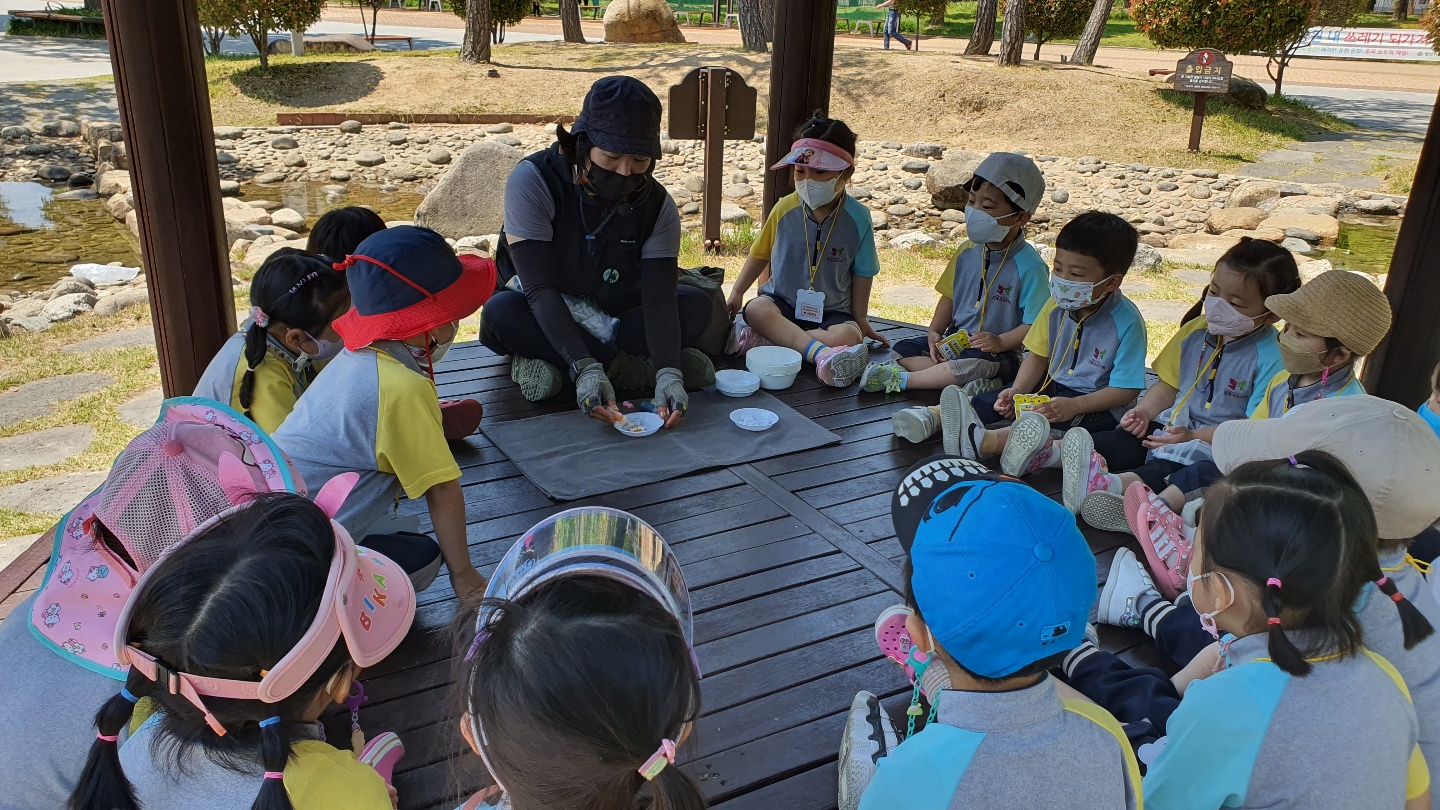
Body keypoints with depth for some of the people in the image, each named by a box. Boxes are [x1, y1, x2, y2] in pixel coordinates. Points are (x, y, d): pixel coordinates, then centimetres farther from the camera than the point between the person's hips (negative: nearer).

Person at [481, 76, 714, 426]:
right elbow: (540, 289, -30)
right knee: (501, 312, -36)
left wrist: (669, 374, -41)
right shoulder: (533, 181, -23)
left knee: (696, 308, -20)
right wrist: (585, 368, -43)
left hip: (611, 316, 3)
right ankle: (630, 366, -23)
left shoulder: (657, 205, -13)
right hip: (543, 318, -2)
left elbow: (659, 298, -22)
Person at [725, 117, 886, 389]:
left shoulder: (857, 218, -7)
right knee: (757, 308, -34)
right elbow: (761, 254, 11)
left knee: (850, 335, -34)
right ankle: (820, 352, -49)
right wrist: (737, 292, 6)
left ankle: (763, 340, -37)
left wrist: (861, 319, 5)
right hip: (782, 303, 1)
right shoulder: (784, 209, -4)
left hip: (831, 312, -1)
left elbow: (863, 274, 3)